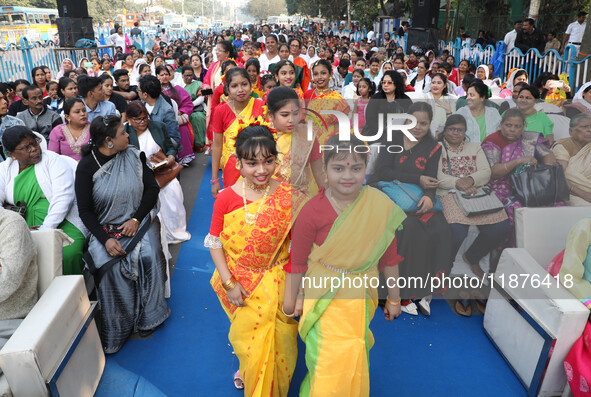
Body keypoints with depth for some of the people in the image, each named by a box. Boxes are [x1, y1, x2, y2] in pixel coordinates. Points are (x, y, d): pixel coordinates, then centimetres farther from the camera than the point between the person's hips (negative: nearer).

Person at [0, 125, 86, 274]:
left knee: (68, 254, -29)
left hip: (61, 222, -4)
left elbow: (63, 198, -12)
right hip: (24, 228, 4)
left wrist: (46, 228, -20)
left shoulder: (54, 161, -1)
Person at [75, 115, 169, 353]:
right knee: (112, 266, -25)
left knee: (149, 256, -24)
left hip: (138, 221, 2)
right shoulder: (87, 166, -7)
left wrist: (136, 219, -9)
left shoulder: (133, 156, 0)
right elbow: (85, 210, -5)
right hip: (105, 228, -1)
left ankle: (148, 316, -2)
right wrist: (105, 239, -18)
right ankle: (118, 329, -5)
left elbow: (152, 188, 3)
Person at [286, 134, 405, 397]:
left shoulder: (382, 206, -12)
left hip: (362, 296, 3)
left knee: (354, 360, 18)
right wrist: (291, 299, 0)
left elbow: (389, 256, -1)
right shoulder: (313, 211, -19)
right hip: (324, 296, -2)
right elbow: (297, 260, -9)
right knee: (328, 364, 0)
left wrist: (394, 298, 8)